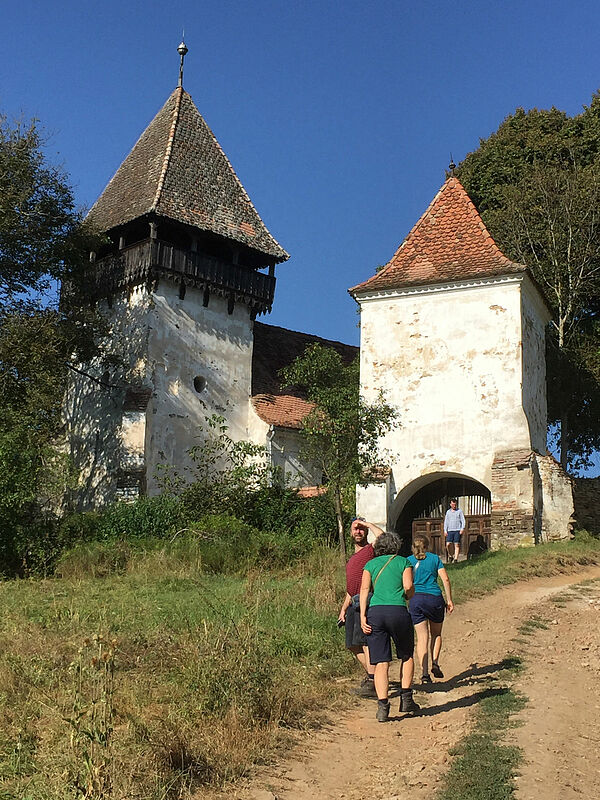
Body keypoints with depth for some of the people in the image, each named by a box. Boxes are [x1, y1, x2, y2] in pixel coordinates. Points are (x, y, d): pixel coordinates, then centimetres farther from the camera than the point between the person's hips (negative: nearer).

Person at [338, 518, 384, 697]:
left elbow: (382, 536, -22)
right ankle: (370, 677, 24)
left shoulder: (371, 550, 2)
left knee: (365, 640, -18)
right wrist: (343, 609, 24)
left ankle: (372, 684, -21)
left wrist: (367, 523, -7)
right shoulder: (351, 559, 27)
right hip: (354, 604, 9)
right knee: (353, 645, 11)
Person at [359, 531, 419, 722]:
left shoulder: (370, 564, 16)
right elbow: (408, 586, -3)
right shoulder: (403, 562, 12)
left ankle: (383, 706, -7)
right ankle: (406, 699, 17)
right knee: (407, 656, 21)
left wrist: (363, 616, -4)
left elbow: (364, 589, 3)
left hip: (374, 612, 2)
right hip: (398, 611, -1)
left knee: (381, 663, 2)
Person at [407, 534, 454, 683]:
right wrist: (449, 600, 4)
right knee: (436, 634, 20)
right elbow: (445, 579, 0)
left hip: (416, 599, 1)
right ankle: (435, 663, 3)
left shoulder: (408, 561, 9)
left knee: (422, 637, 3)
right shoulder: (435, 558, 7)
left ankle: (424, 673, -6)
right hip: (434, 598, 0)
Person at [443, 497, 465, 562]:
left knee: (457, 545, -6)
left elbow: (463, 520, 3)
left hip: (457, 531, -3)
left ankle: (456, 559, -4)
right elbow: (446, 522, 16)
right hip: (450, 531, 3)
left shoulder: (459, 511, 6)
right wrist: (445, 531, 8)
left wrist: (462, 529, -10)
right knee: (448, 544, -7)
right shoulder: (448, 512, 15)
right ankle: (450, 556, 14)